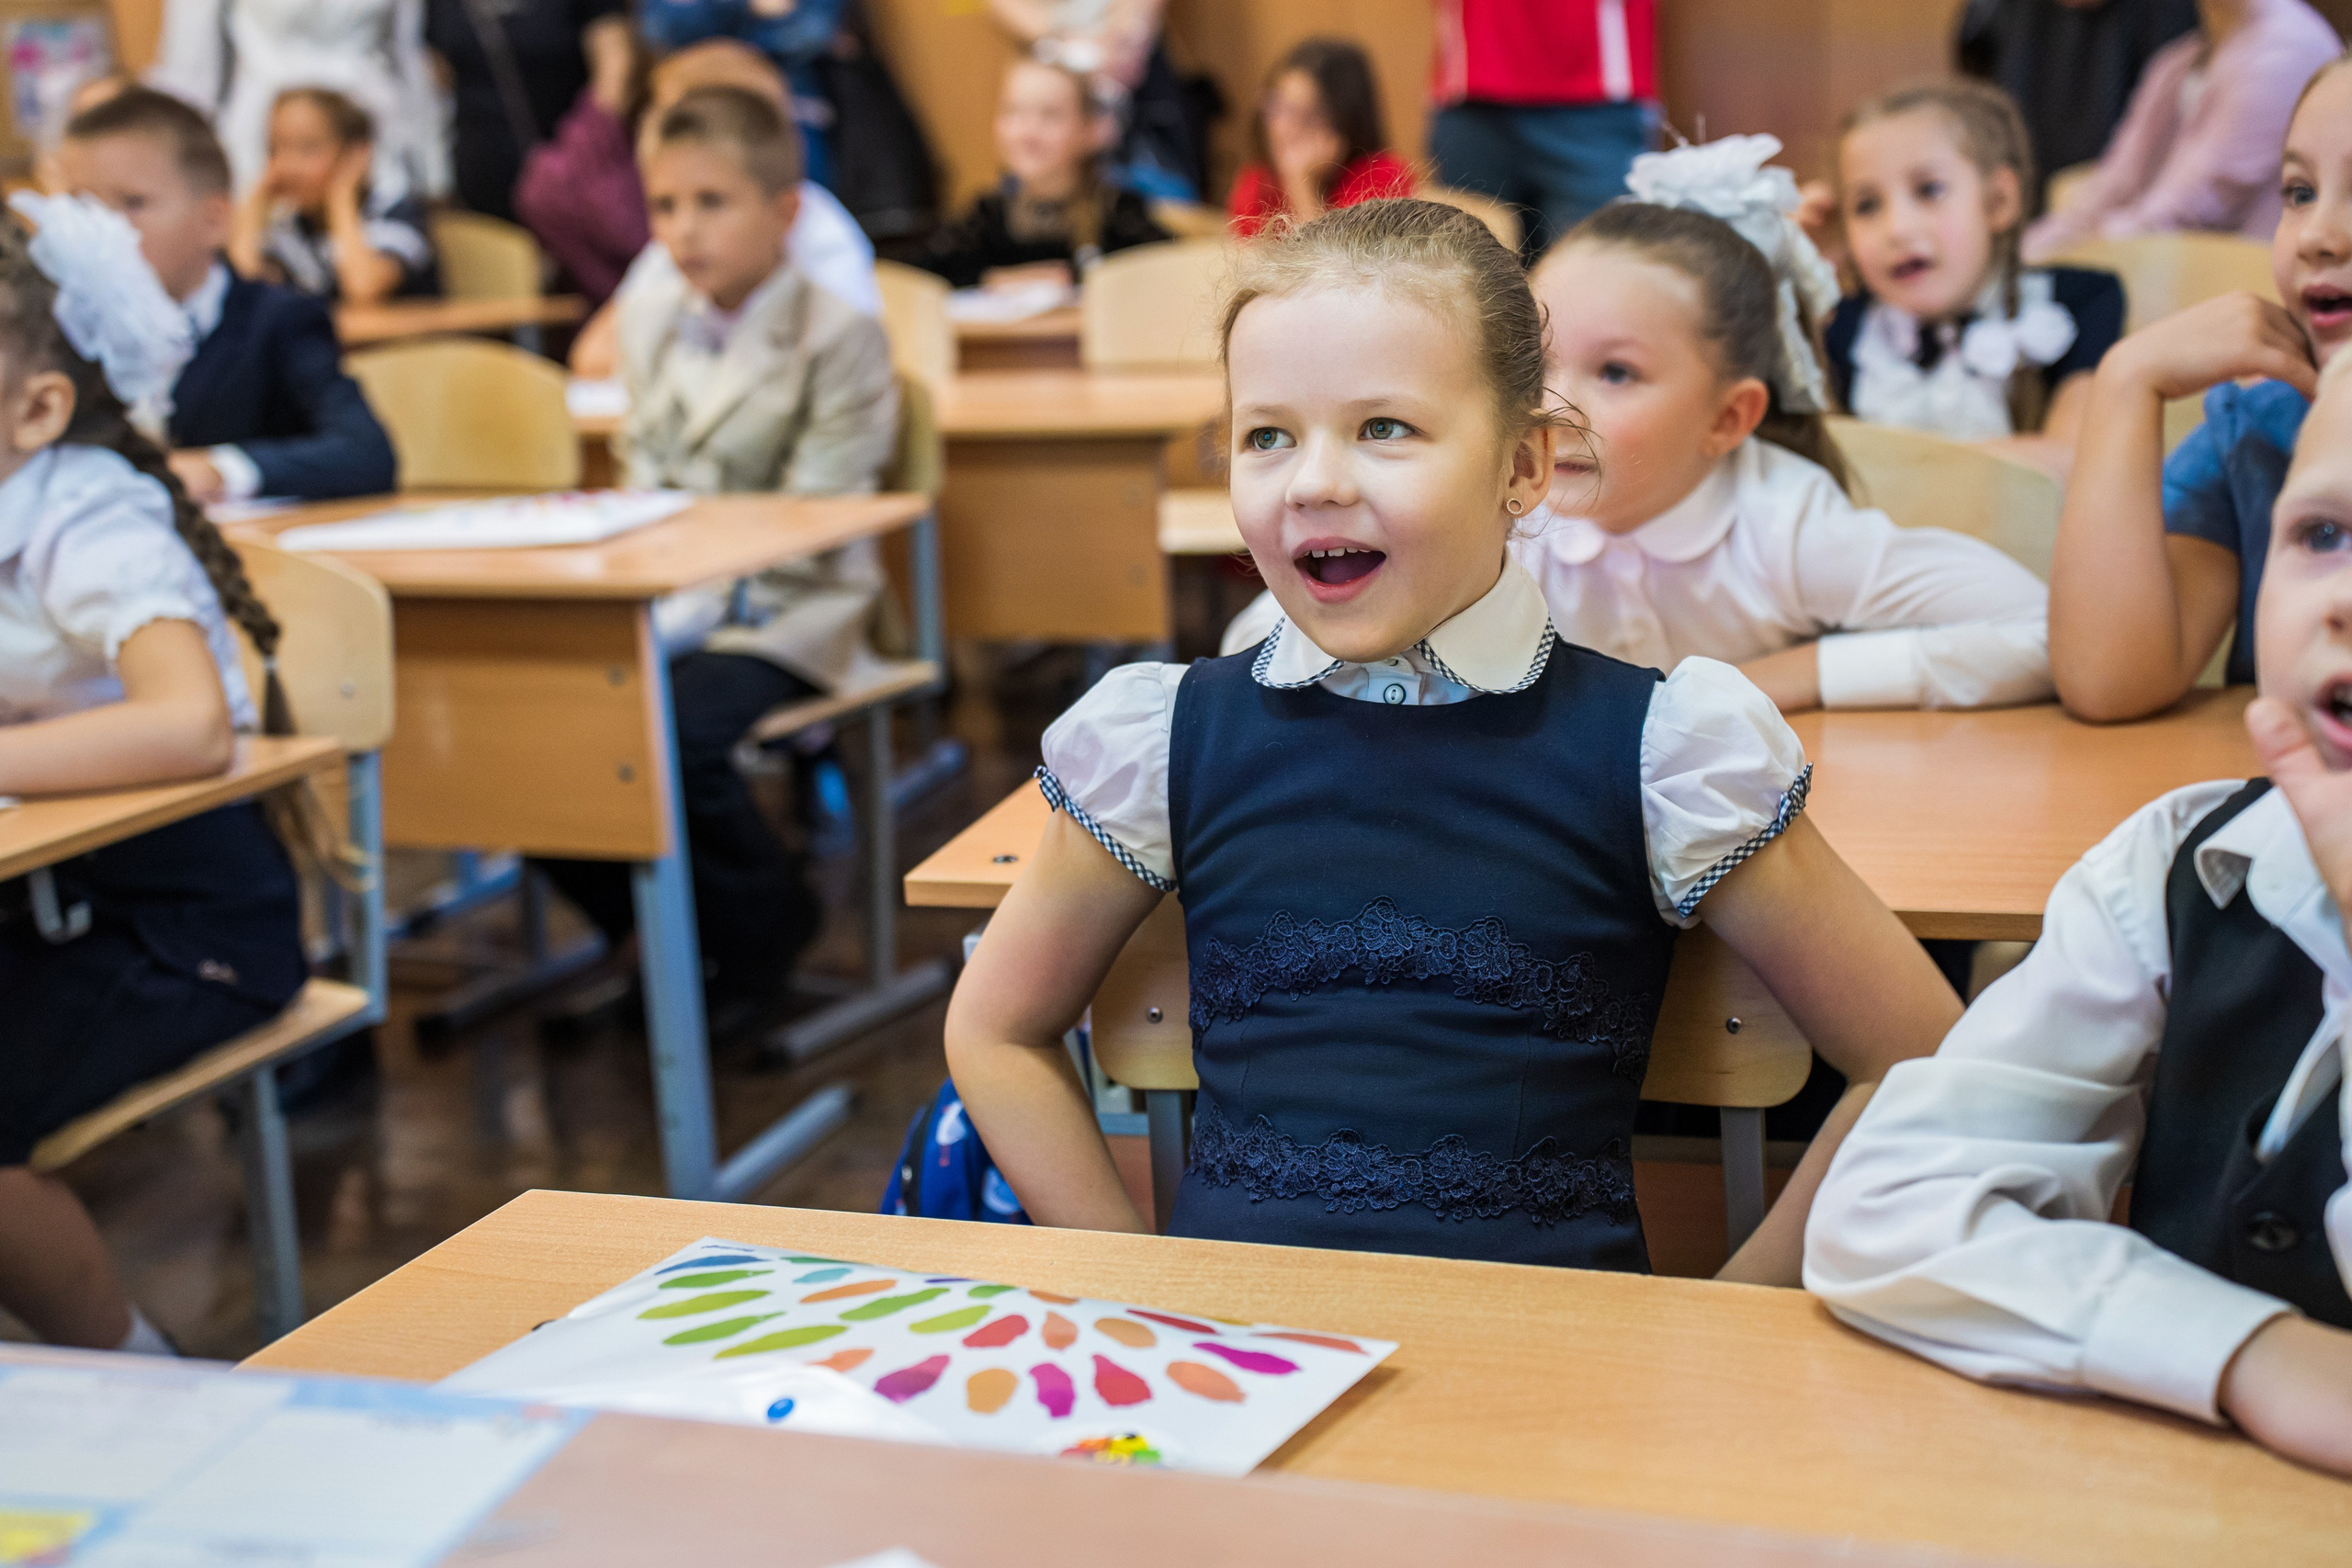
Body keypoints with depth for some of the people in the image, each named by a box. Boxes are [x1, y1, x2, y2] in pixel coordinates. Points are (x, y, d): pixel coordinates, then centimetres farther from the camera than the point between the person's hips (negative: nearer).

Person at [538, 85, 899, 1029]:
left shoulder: (839, 337, -6)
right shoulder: (645, 321, 15)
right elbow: (640, 486, 16)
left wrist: (684, 615, -22)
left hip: (780, 612, -6)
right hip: (661, 603, 6)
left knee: (678, 730, -33)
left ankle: (763, 930, -3)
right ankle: (650, 933, 5)